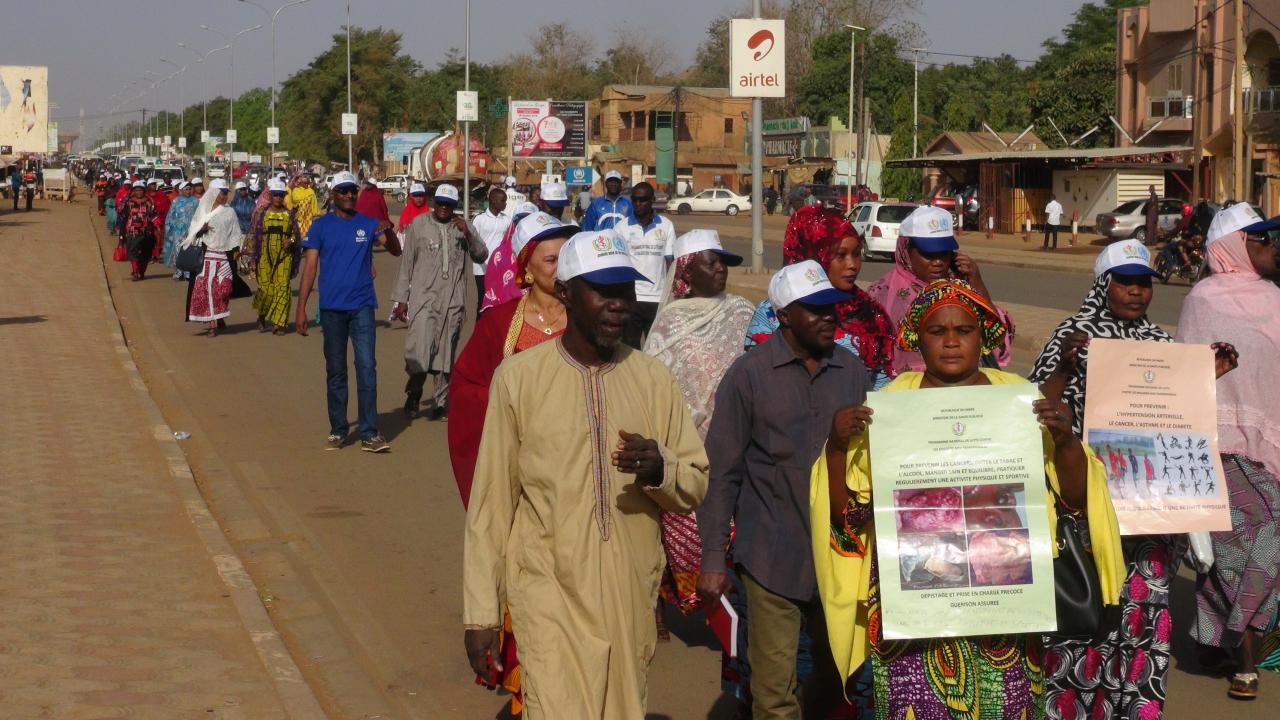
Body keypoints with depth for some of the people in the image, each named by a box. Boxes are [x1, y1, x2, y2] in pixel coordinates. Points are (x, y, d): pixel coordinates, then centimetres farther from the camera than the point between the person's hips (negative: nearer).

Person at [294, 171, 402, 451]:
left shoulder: (368, 224, 5)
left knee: (367, 367, -8)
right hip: (331, 307, 0)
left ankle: (370, 434, -7)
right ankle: (338, 430, 16)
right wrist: (301, 307, -6)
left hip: (362, 305, 0)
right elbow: (310, 266, 1)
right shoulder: (321, 226, 3)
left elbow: (396, 251, -2)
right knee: (335, 370, 8)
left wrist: (389, 231, -24)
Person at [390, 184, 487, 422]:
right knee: (419, 351, -12)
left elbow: (481, 255, 2)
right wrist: (401, 299, 3)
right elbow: (406, 263, 6)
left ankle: (441, 403, 16)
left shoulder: (462, 226, 9)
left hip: (453, 301, 2)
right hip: (423, 298, -2)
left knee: (446, 353, 6)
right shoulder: (419, 224, 4)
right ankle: (413, 393, 12)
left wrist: (467, 234, -15)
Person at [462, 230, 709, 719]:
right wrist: (480, 613, -1)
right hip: (550, 599, -3)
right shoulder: (520, 376, -3)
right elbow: (490, 501, 0)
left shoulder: (652, 378, 6)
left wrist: (660, 468, -13)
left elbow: (696, 485, 10)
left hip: (631, 601, 4)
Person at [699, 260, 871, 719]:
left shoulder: (852, 371, 6)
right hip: (773, 560, -4)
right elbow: (722, 472, -3)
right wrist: (712, 560, -6)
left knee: (838, 676, 13)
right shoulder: (749, 374, -4)